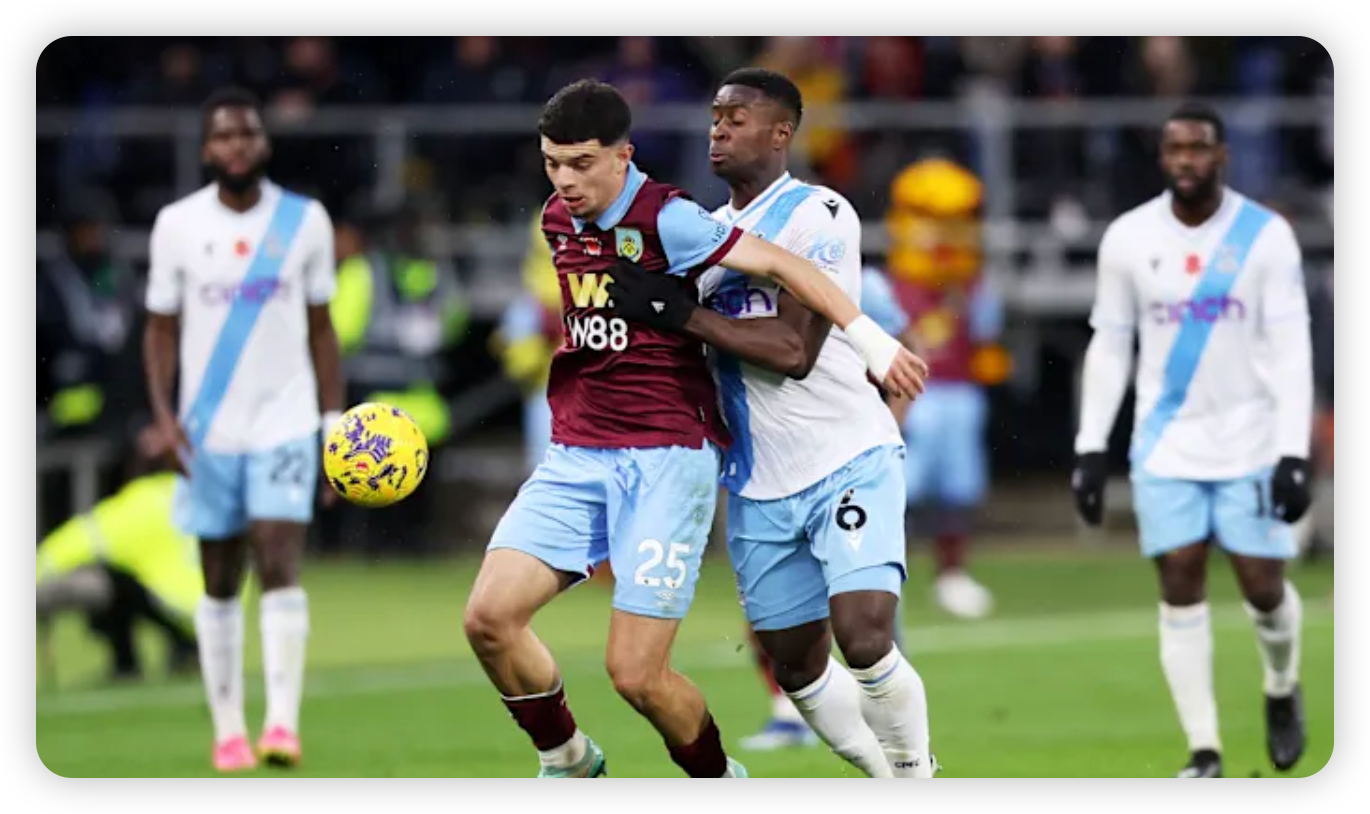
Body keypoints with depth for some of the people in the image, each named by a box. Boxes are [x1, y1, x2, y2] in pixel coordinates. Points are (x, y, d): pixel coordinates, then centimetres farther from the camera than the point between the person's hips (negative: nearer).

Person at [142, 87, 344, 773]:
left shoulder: (305, 221, 2)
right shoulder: (177, 225, 1)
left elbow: (320, 329, 8)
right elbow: (161, 329, 5)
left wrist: (336, 422, 3)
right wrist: (163, 413, -8)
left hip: (285, 424, -1)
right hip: (209, 431, 1)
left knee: (279, 566, -14)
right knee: (219, 582, 6)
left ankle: (283, 722, -18)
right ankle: (228, 730, 13)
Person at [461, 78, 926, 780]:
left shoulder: (664, 219, -12)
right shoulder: (557, 221, 10)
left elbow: (776, 264, -12)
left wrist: (868, 336, -15)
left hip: (667, 459, -6)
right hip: (575, 457, 6)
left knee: (637, 674, -11)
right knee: (489, 616, -12)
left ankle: (718, 774, 17)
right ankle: (568, 761, 12)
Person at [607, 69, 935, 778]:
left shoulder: (820, 218, -11)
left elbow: (793, 349, -21)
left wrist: (678, 313, -20)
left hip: (848, 460, -7)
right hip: (760, 484, 7)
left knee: (865, 641, -21)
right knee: (797, 668, 9)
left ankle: (914, 769, -2)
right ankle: (887, 773, 26)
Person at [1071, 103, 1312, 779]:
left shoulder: (1266, 236, -6)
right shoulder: (1128, 238, 1)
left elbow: (1290, 350, -8)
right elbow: (1108, 347, 7)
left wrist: (1294, 453, -15)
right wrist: (1090, 448, 2)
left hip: (1250, 444, -1)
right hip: (1166, 445, 2)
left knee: (1262, 584, -1)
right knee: (1180, 586, -6)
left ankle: (1282, 690, 31)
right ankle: (1203, 750, -2)